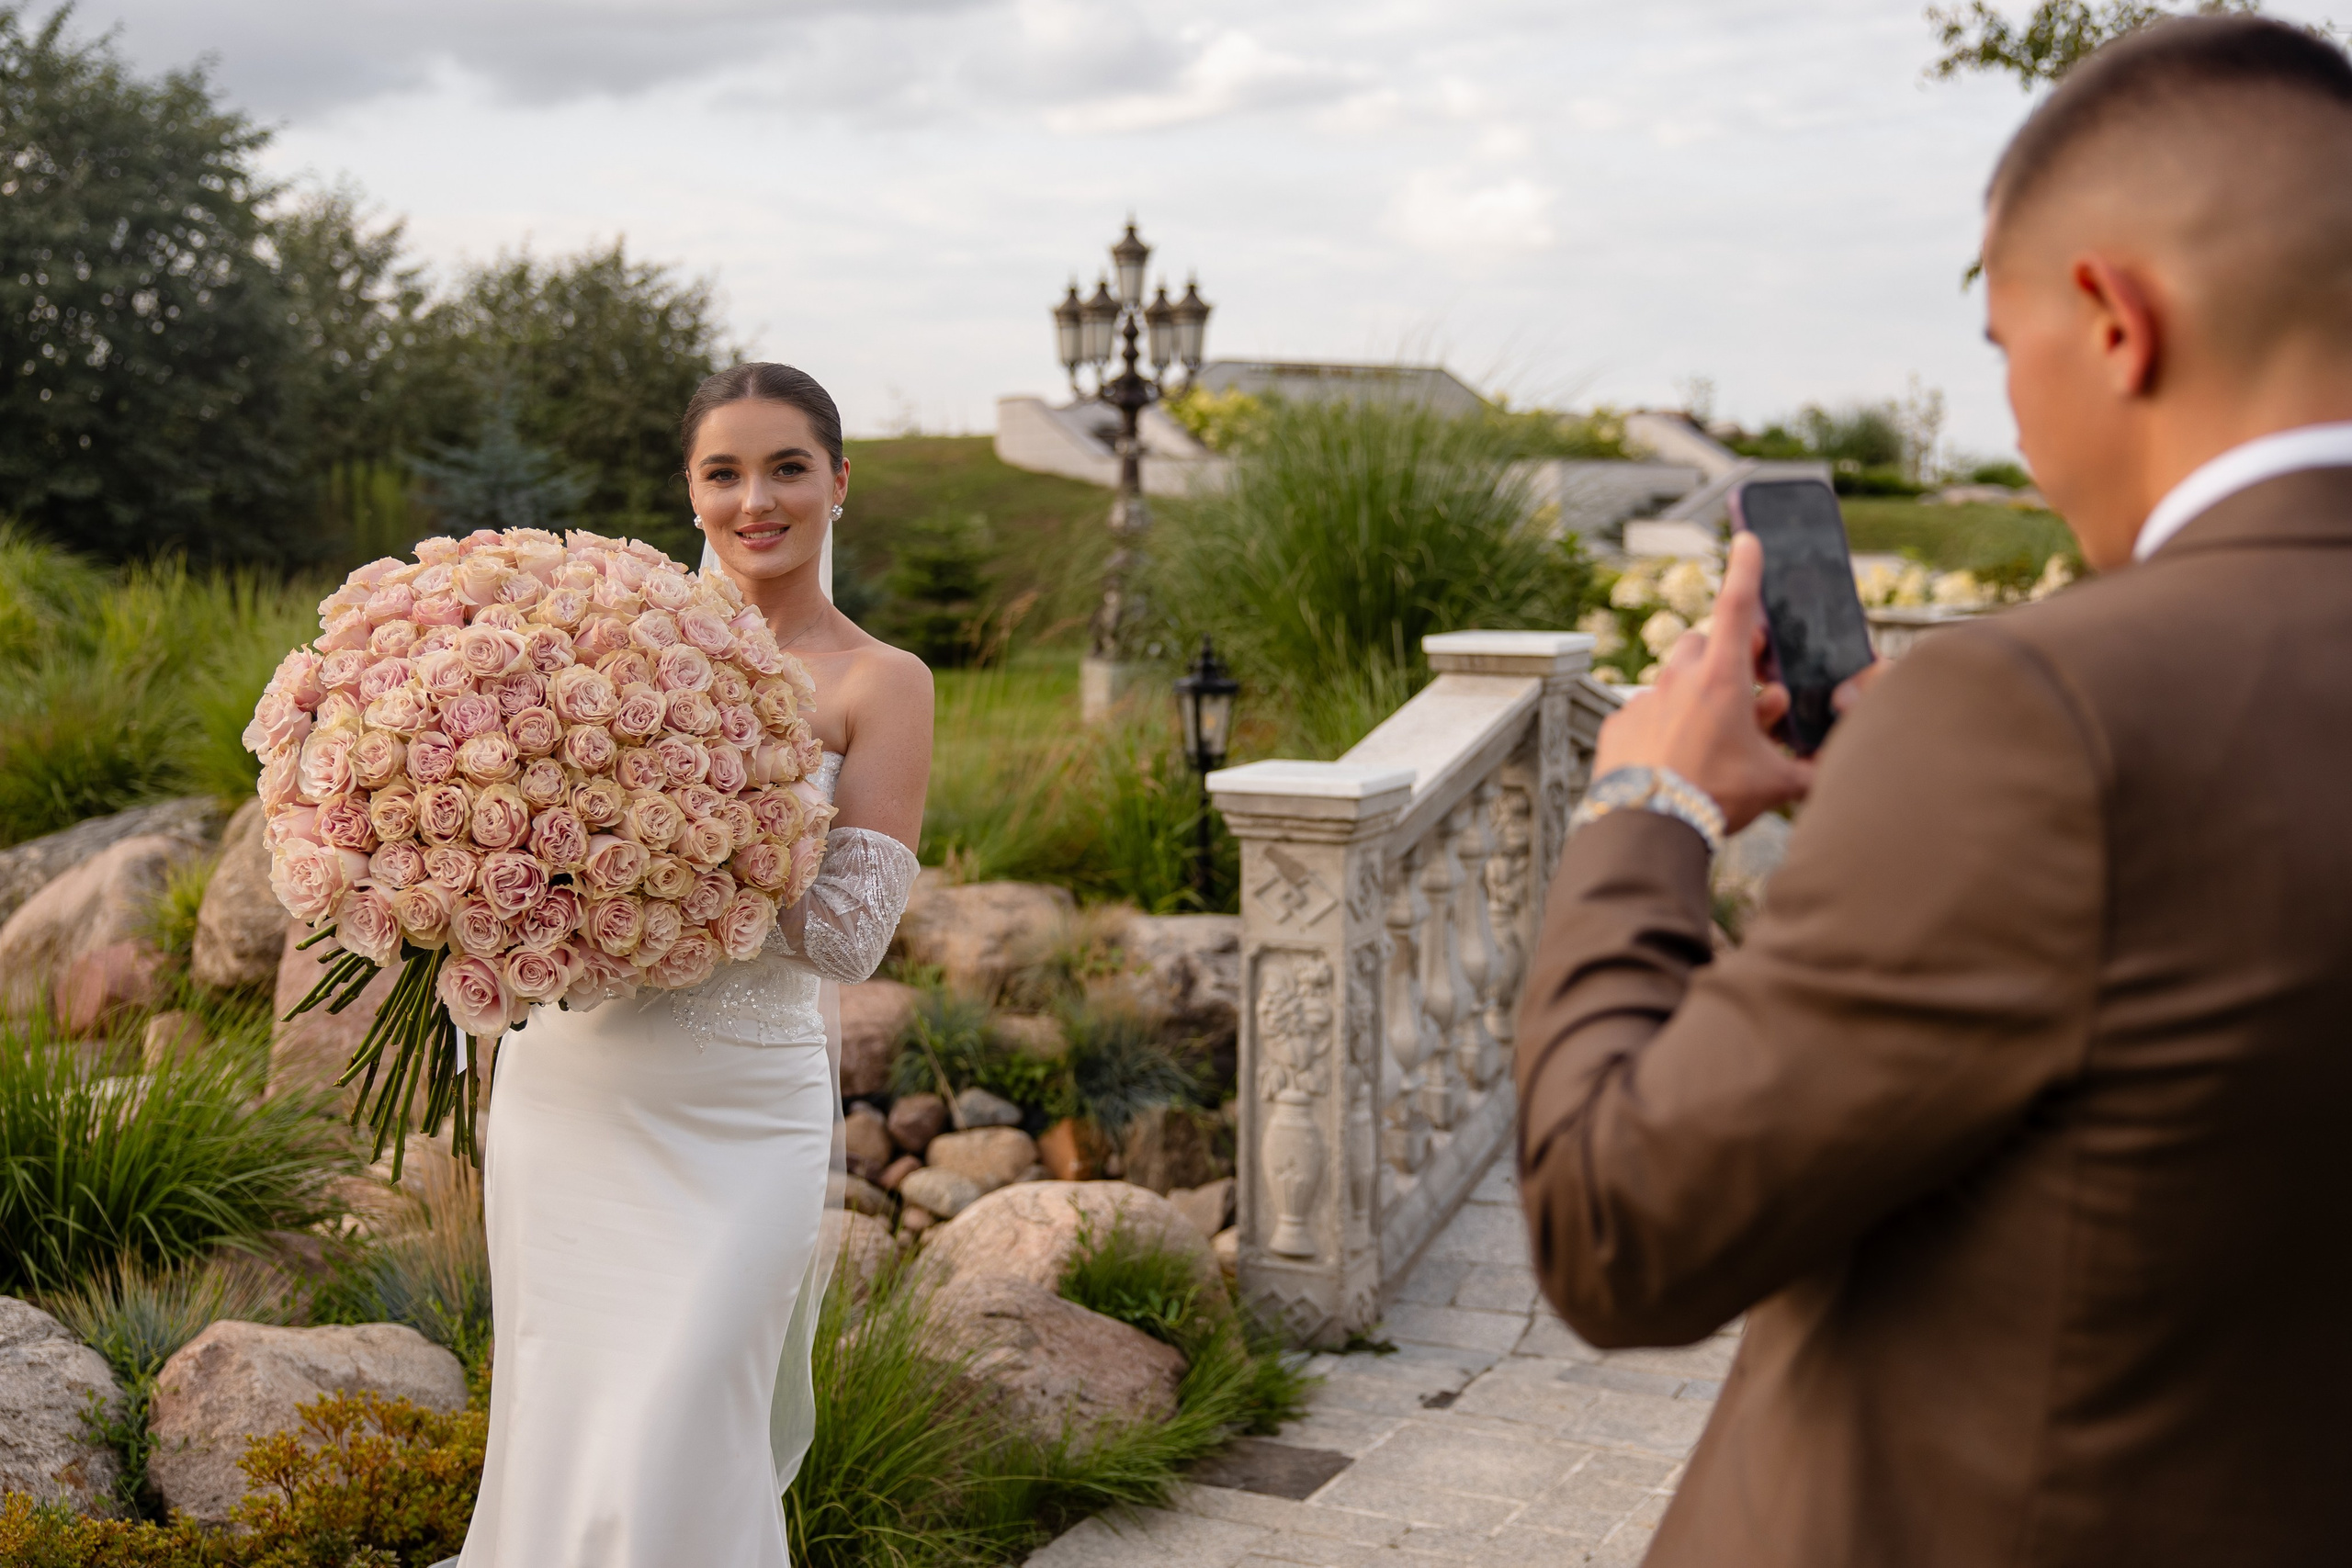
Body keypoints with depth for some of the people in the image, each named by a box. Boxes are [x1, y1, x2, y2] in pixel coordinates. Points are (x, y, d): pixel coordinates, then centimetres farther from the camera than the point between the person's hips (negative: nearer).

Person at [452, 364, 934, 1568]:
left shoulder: (878, 685, -4)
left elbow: (849, 931, -12)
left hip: (733, 1117, -4)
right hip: (564, 1088, 4)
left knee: (666, 1457, -4)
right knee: (555, 1426, 14)